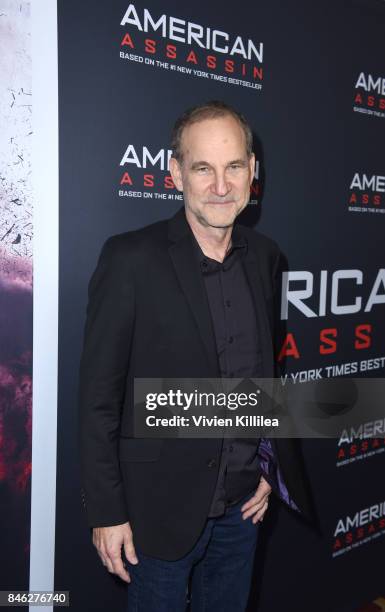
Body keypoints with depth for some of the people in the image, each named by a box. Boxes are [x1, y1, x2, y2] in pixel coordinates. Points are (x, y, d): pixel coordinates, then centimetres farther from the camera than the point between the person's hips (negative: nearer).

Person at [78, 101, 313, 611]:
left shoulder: (264, 256, -1)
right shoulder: (131, 258, -17)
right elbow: (98, 396, -14)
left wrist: (269, 466, 9)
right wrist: (107, 512, -12)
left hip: (243, 500, 5)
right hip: (162, 503, -4)